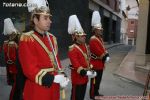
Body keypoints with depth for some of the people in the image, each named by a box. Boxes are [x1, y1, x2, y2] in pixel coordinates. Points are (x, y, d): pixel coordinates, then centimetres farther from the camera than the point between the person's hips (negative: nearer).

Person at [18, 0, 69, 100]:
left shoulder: (52, 38, 7)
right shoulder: (27, 40, -14)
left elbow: (57, 61, 10)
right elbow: (30, 70, -19)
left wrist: (62, 77, -9)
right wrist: (55, 78, -24)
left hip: (53, 89, 7)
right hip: (37, 91, -6)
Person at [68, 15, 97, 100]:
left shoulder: (85, 46, 9)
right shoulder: (73, 49, -19)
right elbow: (76, 65, -25)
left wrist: (91, 69, 3)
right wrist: (85, 72, -31)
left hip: (85, 77, 8)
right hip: (77, 77, -8)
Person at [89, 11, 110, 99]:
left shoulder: (100, 38, 13)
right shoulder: (93, 40, -19)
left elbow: (104, 49, 13)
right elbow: (99, 53, -25)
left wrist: (107, 56, -4)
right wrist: (105, 57, -12)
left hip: (100, 64, 10)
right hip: (95, 64, -9)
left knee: (98, 80, 19)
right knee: (94, 81, 2)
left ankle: (96, 93, 33)